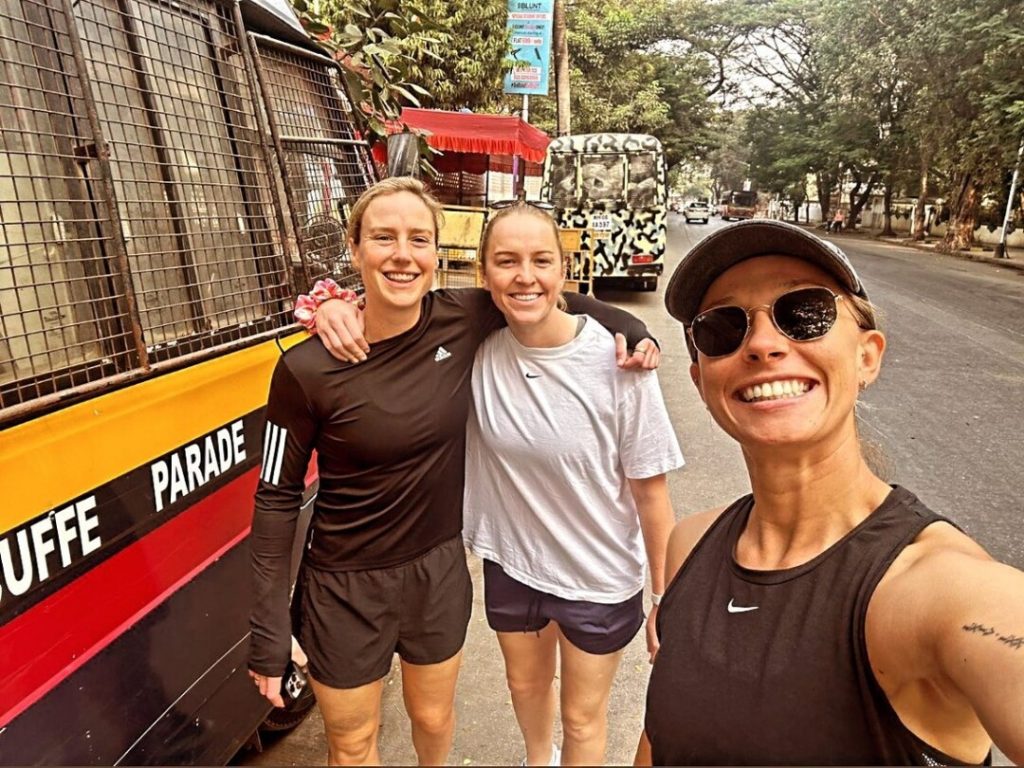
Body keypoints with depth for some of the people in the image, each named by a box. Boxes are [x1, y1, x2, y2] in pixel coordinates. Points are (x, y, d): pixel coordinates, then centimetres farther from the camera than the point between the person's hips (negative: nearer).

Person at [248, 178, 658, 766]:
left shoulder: (465, 321, -13)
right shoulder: (307, 371, -19)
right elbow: (277, 501, -10)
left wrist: (631, 327, -8)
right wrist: (270, 635, -7)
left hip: (439, 570, 2)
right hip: (344, 589, -2)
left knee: (434, 719, 27)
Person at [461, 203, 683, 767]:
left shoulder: (615, 363, -24)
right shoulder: (476, 345, -15)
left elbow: (650, 492, -16)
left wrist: (668, 600, -9)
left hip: (600, 579, -3)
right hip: (510, 563, 4)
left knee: (582, 718, 20)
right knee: (525, 684, 31)